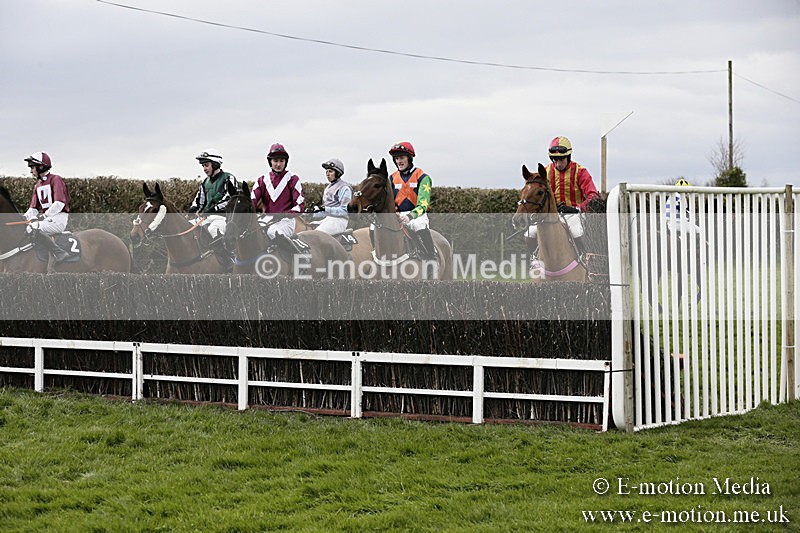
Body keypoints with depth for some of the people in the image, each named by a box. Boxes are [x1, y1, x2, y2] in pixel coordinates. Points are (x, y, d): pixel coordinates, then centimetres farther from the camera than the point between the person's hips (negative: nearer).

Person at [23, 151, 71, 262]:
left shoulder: (56, 180, -5)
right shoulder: (37, 186, 22)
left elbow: (60, 203, -18)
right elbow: (33, 208, 18)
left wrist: (44, 215, -25)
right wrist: (24, 218, -2)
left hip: (59, 217, -9)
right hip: (45, 218, 9)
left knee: (33, 229, -30)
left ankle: (60, 253, -29)